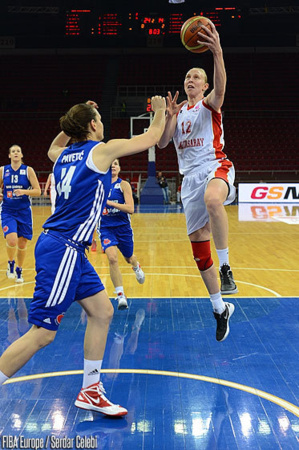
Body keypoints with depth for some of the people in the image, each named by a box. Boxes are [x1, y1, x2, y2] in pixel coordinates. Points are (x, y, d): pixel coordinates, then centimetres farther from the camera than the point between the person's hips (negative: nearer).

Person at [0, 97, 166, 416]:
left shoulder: (65, 154, 13)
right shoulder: (102, 149, -7)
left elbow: (53, 148, 41)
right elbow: (151, 138, 4)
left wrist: (73, 122, 32)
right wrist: (160, 111, 22)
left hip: (69, 248, 9)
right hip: (62, 249, -9)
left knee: (102, 311, 12)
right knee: (42, 332, -6)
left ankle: (90, 391, 21)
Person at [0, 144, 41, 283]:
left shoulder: (28, 170, -3)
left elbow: (38, 191, -6)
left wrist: (23, 191, -22)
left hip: (24, 212, 0)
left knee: (22, 243, 8)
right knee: (12, 240, -21)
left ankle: (19, 271, 30)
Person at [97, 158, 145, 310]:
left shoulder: (123, 185, -9)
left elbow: (130, 209, -19)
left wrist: (109, 202, -26)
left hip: (123, 227, -1)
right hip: (106, 228, 1)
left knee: (129, 258, 19)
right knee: (112, 258, -21)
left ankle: (136, 267, 59)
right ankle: (120, 295, -13)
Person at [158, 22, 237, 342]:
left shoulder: (209, 104, 5)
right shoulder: (178, 110, 20)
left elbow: (220, 88, -20)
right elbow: (161, 143, 7)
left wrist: (218, 54, -37)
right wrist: (169, 117, -10)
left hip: (215, 167, -5)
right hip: (190, 177, 5)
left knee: (212, 199, -43)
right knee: (198, 246, 3)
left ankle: (225, 266, -32)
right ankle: (220, 309, 16)